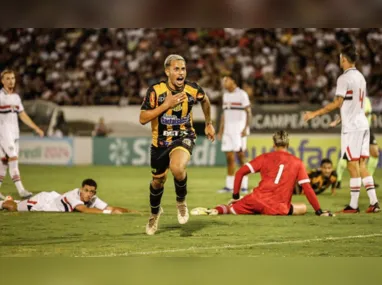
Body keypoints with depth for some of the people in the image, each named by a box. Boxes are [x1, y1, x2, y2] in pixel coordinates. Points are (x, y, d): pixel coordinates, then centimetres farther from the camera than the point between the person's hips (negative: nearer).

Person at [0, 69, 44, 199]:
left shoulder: (16, 97, 14)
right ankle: (20, 190, -19)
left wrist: (36, 128, 15)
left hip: (14, 133, 7)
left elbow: (23, 116, 19)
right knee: (13, 158, -15)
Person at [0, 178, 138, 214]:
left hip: (55, 198, 6)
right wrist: (105, 212, -65)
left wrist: (127, 211, -49)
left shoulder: (93, 200, -26)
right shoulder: (73, 196, -43)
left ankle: (12, 200, 57)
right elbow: (84, 210, -59)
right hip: (44, 201, -6)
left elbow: (111, 208, -32)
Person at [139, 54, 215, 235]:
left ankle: (181, 201, -3)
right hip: (160, 140, 2)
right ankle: (155, 212, 50)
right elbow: (142, 119, -21)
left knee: (177, 168, -33)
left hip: (183, 137, -1)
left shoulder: (193, 90, -14)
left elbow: (205, 101, 10)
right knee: (158, 180, 17)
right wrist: (166, 104, -29)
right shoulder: (155, 91, -19)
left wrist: (209, 124, 18)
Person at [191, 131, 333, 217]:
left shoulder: (265, 158, 12)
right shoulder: (297, 163, 11)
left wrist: (235, 196, 14)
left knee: (233, 208, 19)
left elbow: (240, 172, 6)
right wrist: (319, 211, 12)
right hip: (278, 208, -1)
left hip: (257, 199, 1)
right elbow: (308, 189, 7)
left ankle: (216, 210, -15)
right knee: (303, 207, 21)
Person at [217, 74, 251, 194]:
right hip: (227, 129, 7)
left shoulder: (242, 94, -6)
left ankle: (244, 186, -5)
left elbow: (248, 112, -8)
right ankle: (229, 185, 7)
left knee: (241, 156, -7)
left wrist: (245, 128, -17)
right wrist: (220, 130, 17)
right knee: (229, 157, 4)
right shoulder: (226, 95, 16)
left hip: (239, 128, -7)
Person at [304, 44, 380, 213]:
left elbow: (337, 103, -12)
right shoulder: (360, 77, 14)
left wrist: (315, 114, -8)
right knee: (362, 165, 9)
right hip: (363, 124, 8)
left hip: (351, 127, -8)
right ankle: (374, 202, 4)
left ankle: (353, 205, -4)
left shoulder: (344, 78, -11)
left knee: (353, 166, -5)